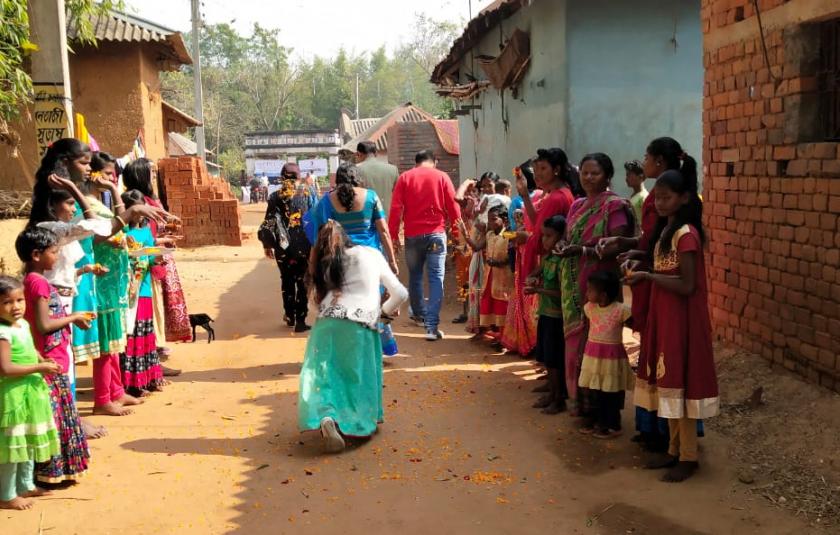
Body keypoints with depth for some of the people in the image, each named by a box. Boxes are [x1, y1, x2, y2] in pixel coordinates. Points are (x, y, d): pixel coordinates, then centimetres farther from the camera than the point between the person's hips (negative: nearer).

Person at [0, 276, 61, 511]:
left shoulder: (23, 324, 6)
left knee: (30, 441, 19)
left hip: (31, 392, 9)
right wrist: (40, 368, -23)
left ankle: (26, 485, 34)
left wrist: (44, 361, 4)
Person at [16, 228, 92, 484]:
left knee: (59, 417, 17)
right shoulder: (38, 282, -17)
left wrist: (71, 317, 8)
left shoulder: (34, 281, 12)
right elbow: (43, 325, -22)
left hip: (54, 361, 10)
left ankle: (57, 468, 28)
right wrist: (73, 318, -10)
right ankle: (49, 471, 10)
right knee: (52, 418, 0)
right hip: (49, 363, -10)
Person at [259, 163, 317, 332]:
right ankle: (300, 320, 4)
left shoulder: (276, 197, 0)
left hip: (283, 248, 1)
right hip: (305, 247, -1)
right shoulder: (308, 193, -2)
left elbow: (268, 223, 0)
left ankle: (290, 316, 26)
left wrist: (267, 245, 11)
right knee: (303, 283, 7)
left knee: (287, 282, 18)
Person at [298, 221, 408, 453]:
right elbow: (400, 294, 17)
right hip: (360, 327, -1)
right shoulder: (372, 255, 18)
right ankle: (360, 422, -5)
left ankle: (325, 417, -23)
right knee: (358, 378, 11)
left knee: (321, 376, 1)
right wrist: (384, 312, 33)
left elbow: (321, 298, 13)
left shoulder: (324, 264, 24)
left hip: (326, 324, 2)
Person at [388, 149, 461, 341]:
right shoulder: (442, 177, 3)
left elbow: (395, 208, -1)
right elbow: (453, 207, 1)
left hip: (413, 234, 1)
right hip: (436, 233, -1)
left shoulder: (404, 177, 4)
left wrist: (394, 235, 3)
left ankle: (419, 313, 34)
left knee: (415, 276, 18)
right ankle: (431, 326, -9)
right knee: (436, 278, -1)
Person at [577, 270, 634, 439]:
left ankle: (613, 426, 18)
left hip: (612, 357, -5)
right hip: (592, 356, 5)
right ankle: (596, 421, 28)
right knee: (593, 390, 13)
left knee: (611, 393, 5)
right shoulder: (589, 308, 2)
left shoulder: (620, 309, -16)